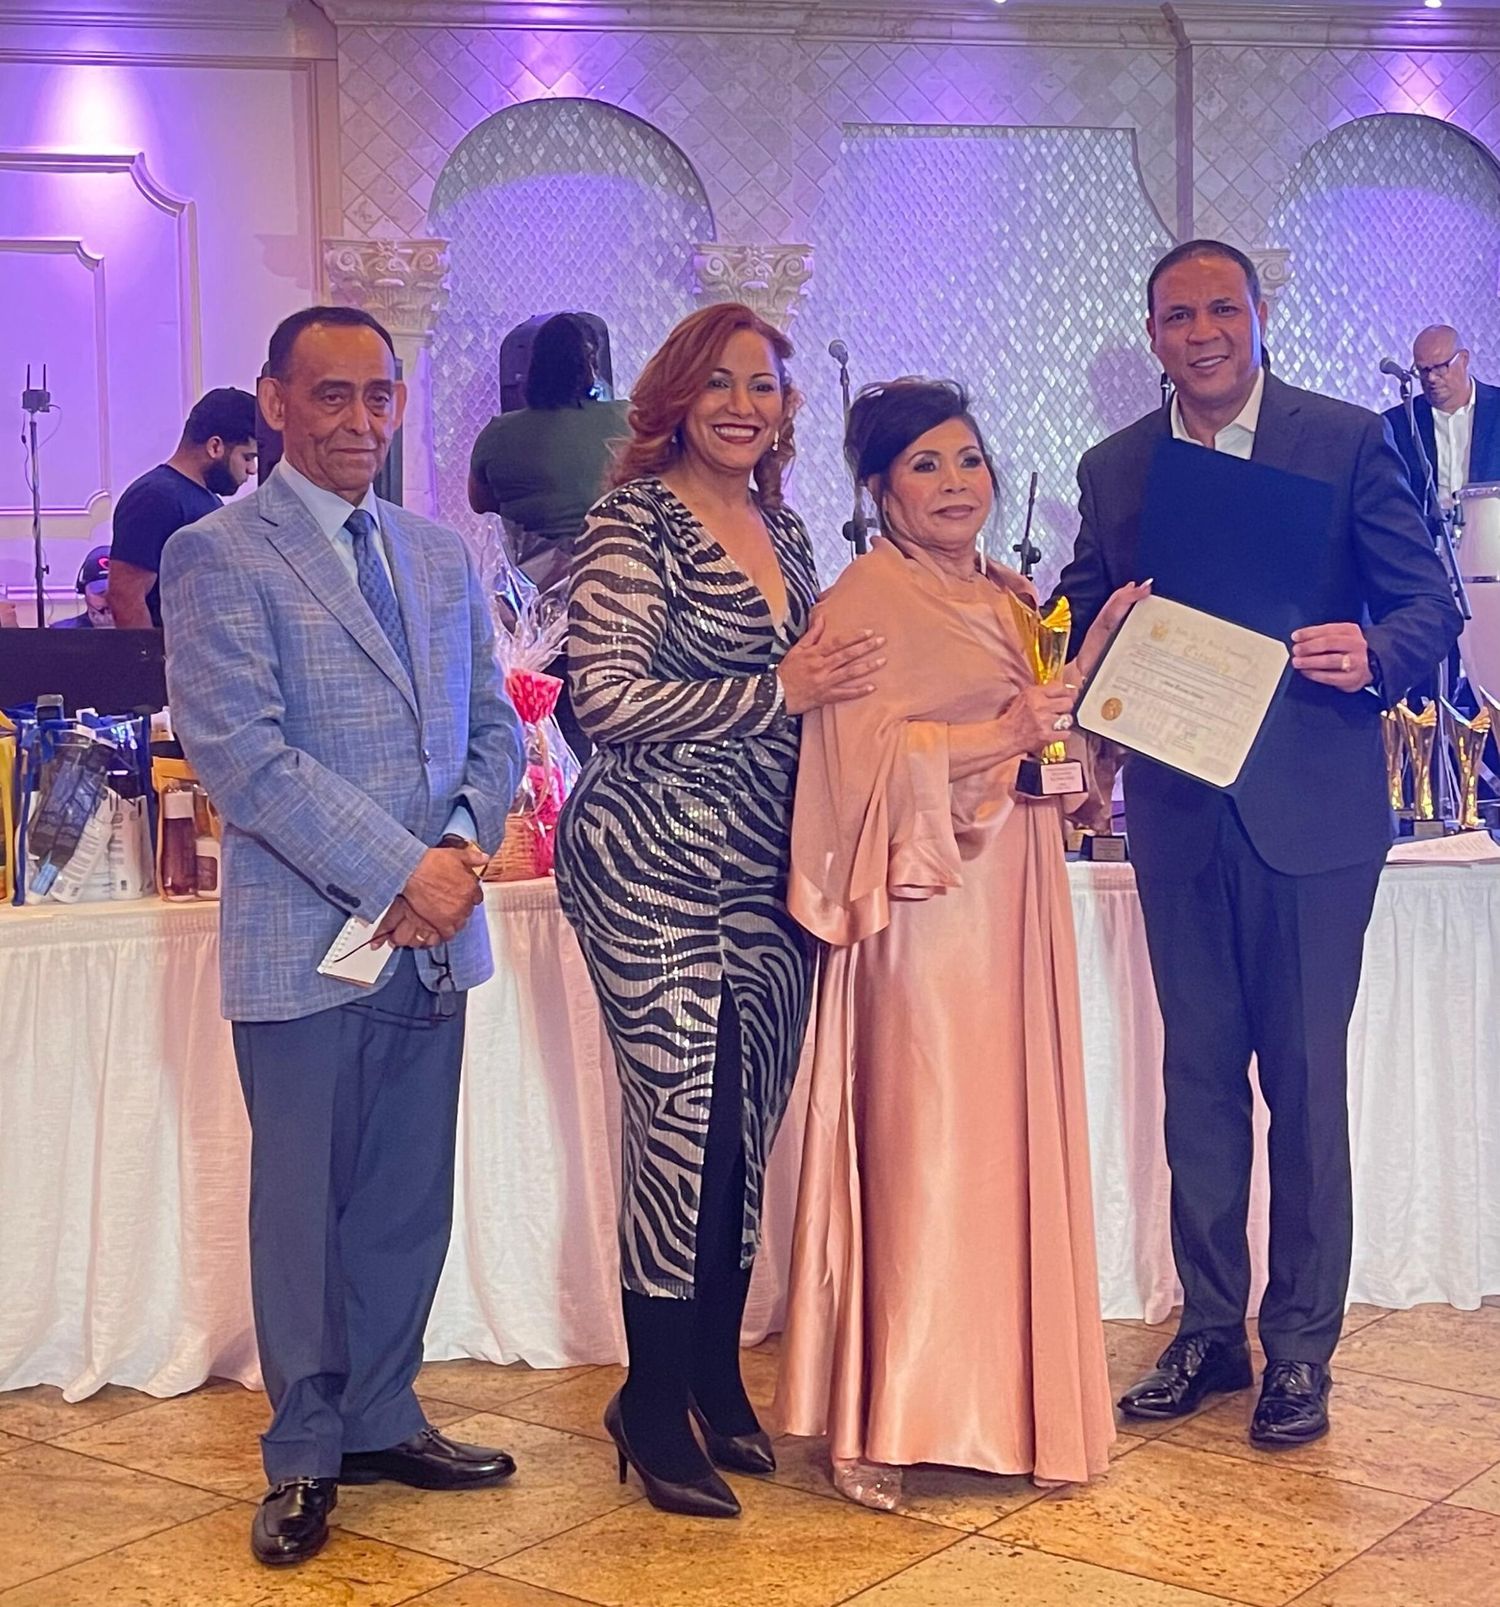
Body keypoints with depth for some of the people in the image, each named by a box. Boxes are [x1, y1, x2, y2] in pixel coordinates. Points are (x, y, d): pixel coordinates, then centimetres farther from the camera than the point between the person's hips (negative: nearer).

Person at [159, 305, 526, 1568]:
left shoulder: (443, 557, 14)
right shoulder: (219, 556, -6)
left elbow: (494, 729, 14)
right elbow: (238, 751, -15)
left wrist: (462, 846, -6)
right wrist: (398, 870, -18)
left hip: (433, 939, 6)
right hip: (307, 942, -5)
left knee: (411, 1203, 13)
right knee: (303, 1208, 6)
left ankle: (381, 1419, 29)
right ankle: (306, 1455, 21)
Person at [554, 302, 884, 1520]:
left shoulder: (784, 531, 15)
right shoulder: (634, 523, -6)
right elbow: (605, 694, -15)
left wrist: (834, 682, 5)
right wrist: (779, 692, -16)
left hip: (768, 870, 7)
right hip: (656, 865, -6)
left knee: (748, 1128, 10)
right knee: (683, 1121, -5)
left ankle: (717, 1375, 25)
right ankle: (656, 1404, 11)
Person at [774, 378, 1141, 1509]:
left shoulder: (1009, 598, 17)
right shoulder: (867, 599, -7)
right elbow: (863, 760, -15)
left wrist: (1099, 650, 9)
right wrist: (1003, 737, -22)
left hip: (1017, 903, 8)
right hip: (930, 906, -8)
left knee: (1017, 1146, 9)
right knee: (922, 1149, -5)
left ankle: (1009, 1397, 19)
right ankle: (883, 1422, 4)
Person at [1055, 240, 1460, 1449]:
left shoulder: (1348, 441, -2)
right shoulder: (1113, 469, 9)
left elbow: (1430, 605, -4)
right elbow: (1084, 629, 12)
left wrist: (1375, 654, -26)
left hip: (1310, 810, -4)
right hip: (1179, 812, 4)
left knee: (1306, 1082, 3)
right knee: (1199, 1076, 12)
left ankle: (1301, 1349, 15)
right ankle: (1210, 1330, 25)